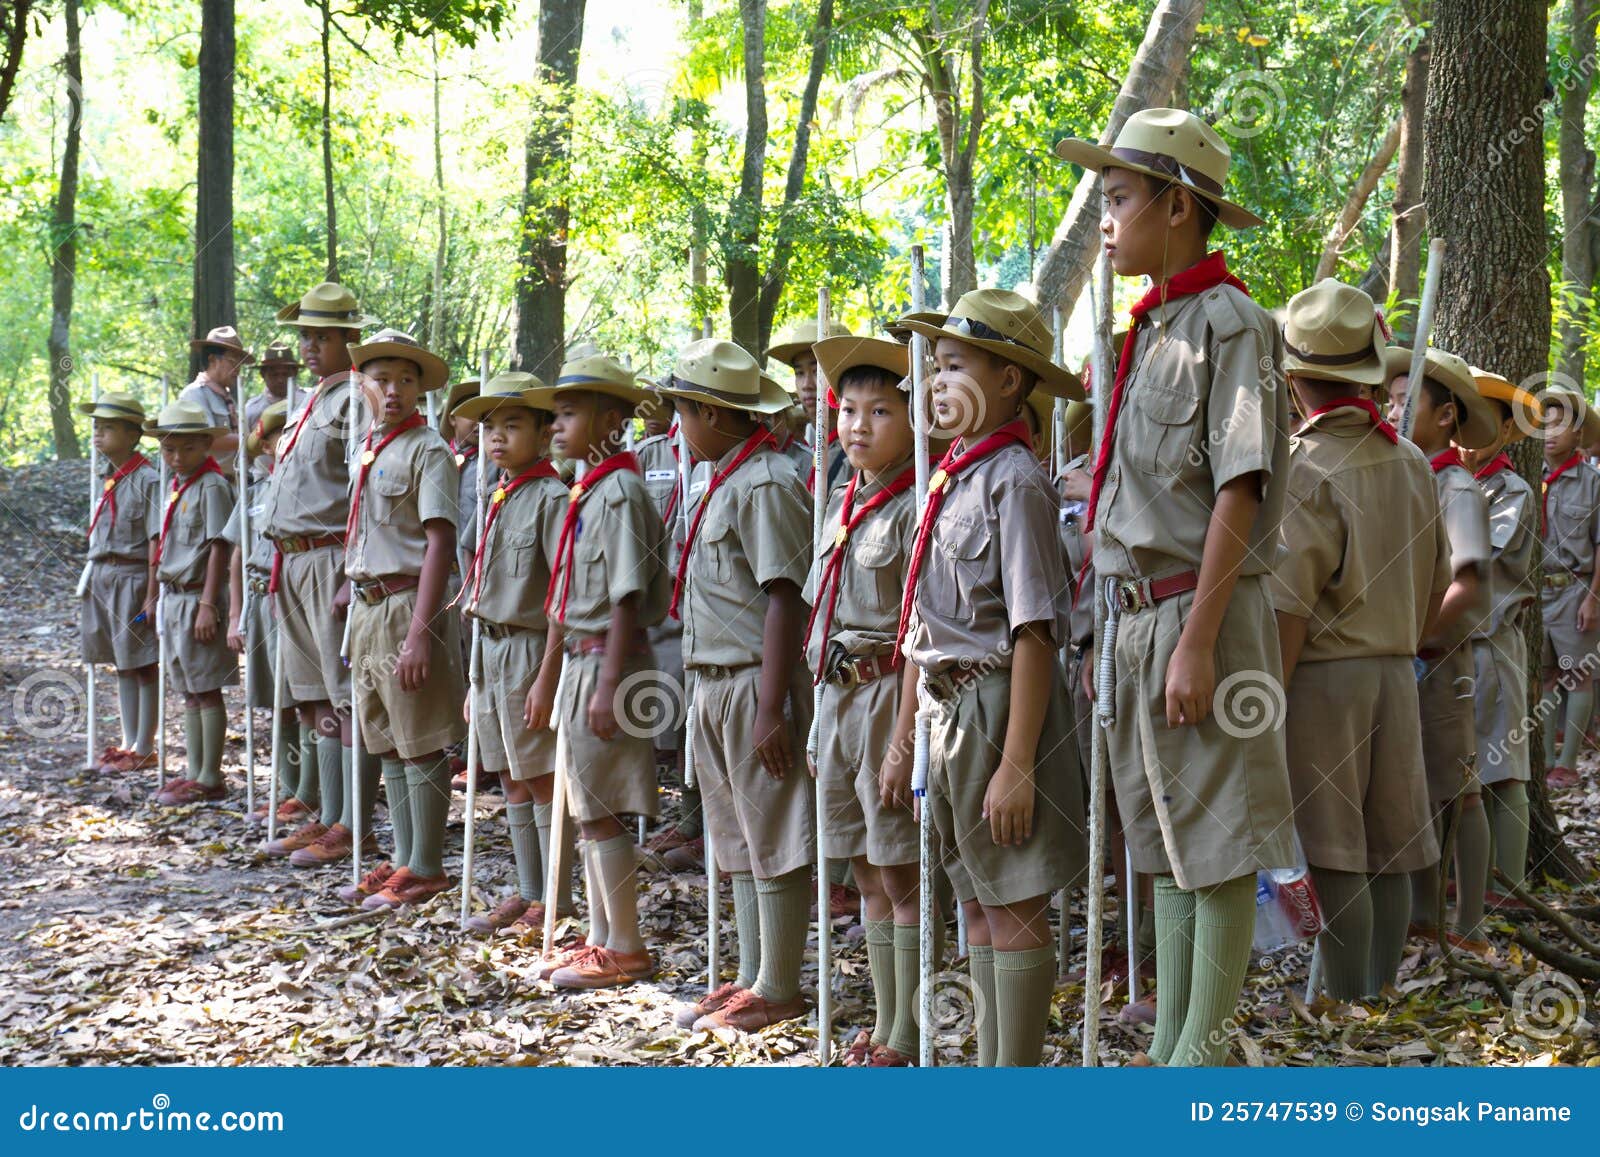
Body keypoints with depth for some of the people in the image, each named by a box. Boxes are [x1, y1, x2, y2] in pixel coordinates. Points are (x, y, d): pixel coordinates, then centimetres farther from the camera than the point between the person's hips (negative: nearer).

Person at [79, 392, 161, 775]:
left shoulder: (147, 480, -12)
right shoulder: (109, 481, 12)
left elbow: (156, 542, -15)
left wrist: (152, 595, -18)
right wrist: (90, 587, 17)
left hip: (132, 579, -8)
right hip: (103, 578, 8)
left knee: (143, 666, 0)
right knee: (122, 664, 13)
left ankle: (143, 750, 5)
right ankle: (128, 744, 20)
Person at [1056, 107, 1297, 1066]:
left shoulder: (1230, 323, -9)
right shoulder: (1152, 330, 17)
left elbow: (1238, 492, -15)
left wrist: (1199, 637, -20)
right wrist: (1135, 626, 15)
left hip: (1201, 614, -9)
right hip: (1141, 616, 9)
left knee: (1218, 843, -2)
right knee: (1166, 843, 13)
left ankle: (1204, 1053, 4)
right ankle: (1169, 1046, 20)